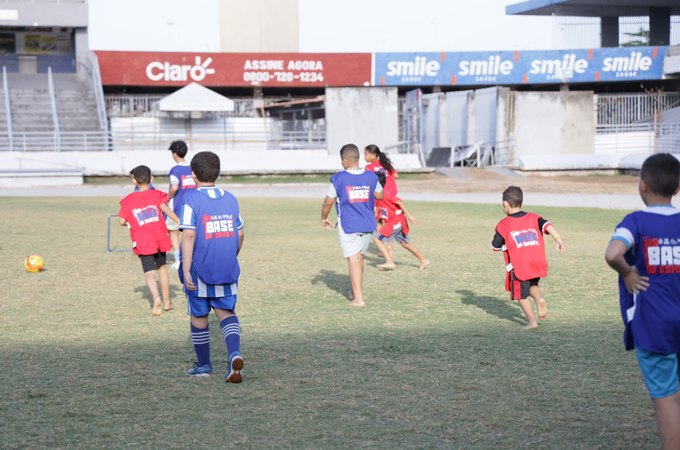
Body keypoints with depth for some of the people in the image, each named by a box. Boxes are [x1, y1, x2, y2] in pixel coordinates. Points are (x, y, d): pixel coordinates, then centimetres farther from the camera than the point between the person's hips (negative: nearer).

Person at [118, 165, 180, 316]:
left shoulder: (128, 200, 5)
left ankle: (156, 298, -33)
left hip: (143, 242, -2)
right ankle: (167, 301, 29)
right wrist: (180, 221, -20)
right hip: (160, 238, 2)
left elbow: (122, 221, 6)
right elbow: (165, 208, -14)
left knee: (149, 273, -6)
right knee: (161, 267, 21)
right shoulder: (157, 195, 3)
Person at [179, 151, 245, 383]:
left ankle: (204, 365, 24)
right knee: (226, 312, 8)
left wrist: (186, 270, -19)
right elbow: (240, 235, 12)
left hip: (199, 269, -4)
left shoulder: (191, 199, -10)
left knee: (199, 316, 12)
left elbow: (188, 235, -18)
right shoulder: (230, 199, 6)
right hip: (228, 269, 4)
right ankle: (234, 353, -18)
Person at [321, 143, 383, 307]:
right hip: (368, 225, 5)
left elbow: (328, 202, -5)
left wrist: (324, 218, 11)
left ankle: (358, 298, -8)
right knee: (359, 257, 20)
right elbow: (379, 195, 16)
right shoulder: (371, 177, 0)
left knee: (353, 260, -3)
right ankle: (357, 290, 33)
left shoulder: (339, 178, -11)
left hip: (348, 226, -4)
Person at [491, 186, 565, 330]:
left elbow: (495, 246, 8)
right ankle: (539, 299, -2)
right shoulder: (533, 218, 11)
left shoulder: (504, 224, 3)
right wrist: (558, 240, -16)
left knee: (522, 295, 7)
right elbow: (547, 226, -7)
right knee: (533, 285, 27)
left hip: (518, 266, -4)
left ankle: (532, 321, -1)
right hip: (538, 263, 4)